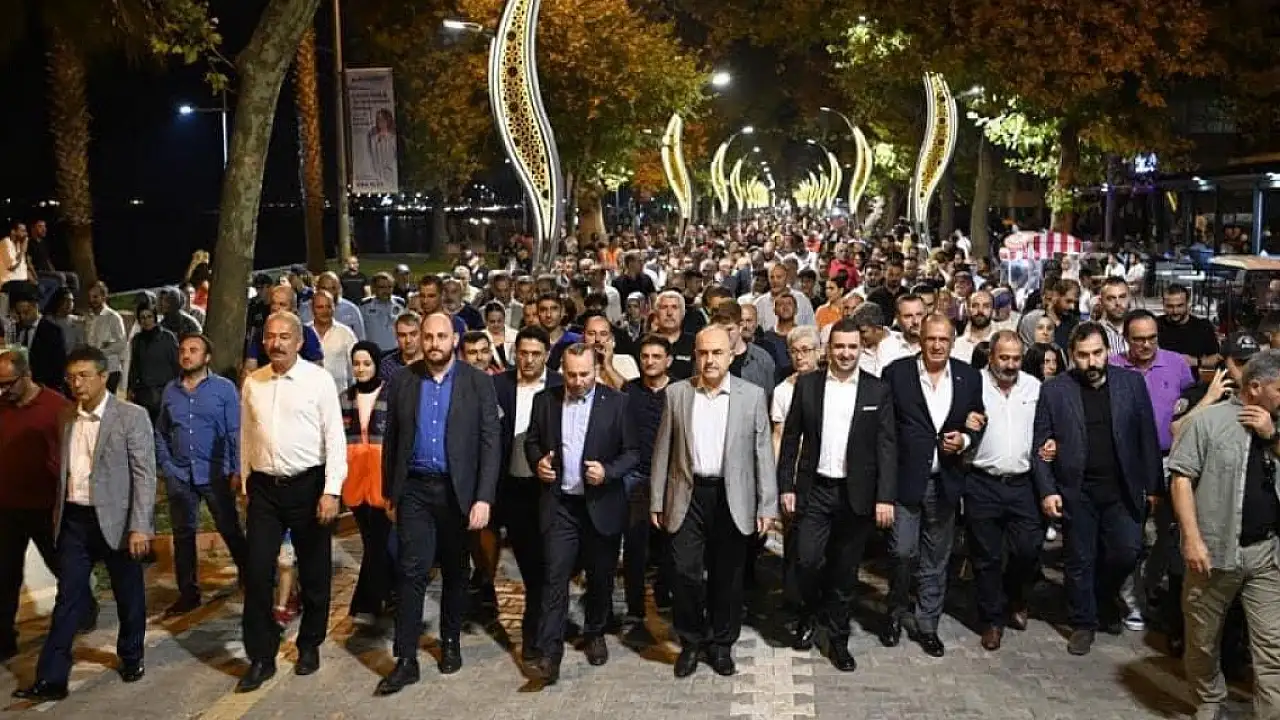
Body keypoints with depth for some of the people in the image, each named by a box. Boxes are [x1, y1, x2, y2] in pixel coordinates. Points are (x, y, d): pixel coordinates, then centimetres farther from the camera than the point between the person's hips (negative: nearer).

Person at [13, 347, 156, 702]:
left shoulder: (131, 416, -9)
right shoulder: (67, 419, 7)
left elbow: (145, 475, -12)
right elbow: (64, 471, 14)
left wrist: (140, 526, -17)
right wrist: (58, 516, 11)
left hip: (115, 519, -4)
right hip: (74, 520, 4)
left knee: (128, 595, 11)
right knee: (68, 599, 5)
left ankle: (131, 657, 32)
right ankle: (51, 678, 8)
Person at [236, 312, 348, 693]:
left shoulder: (318, 379, -7)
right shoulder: (252, 382, 5)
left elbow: (335, 437, -8)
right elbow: (246, 437, 13)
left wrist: (331, 491, -13)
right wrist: (247, 485, 14)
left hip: (308, 485, -3)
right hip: (264, 487, 3)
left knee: (314, 572, 10)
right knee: (257, 573, 0)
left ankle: (309, 646, 29)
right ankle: (261, 658, 12)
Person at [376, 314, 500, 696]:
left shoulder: (478, 382, -3)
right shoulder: (402, 381, 3)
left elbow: (490, 442, -6)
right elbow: (391, 439, 7)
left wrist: (484, 497, -13)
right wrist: (388, 493, 8)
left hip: (457, 490, 0)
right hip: (414, 489, 1)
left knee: (454, 572, 13)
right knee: (412, 572, -4)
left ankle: (450, 642, 31)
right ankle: (406, 660, 0)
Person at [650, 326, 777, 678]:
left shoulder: (752, 395, 1)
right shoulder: (676, 393, 4)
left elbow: (763, 452, 1)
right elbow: (663, 449, 6)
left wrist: (767, 505, -3)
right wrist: (656, 501, 4)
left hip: (731, 499, 0)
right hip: (688, 496, 0)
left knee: (727, 577, 8)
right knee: (685, 572, -2)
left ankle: (721, 645, 26)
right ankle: (690, 642, 18)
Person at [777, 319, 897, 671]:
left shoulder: (878, 390, -1)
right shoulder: (807, 384, 2)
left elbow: (887, 446, -3)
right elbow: (791, 438, 5)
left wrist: (885, 497, -10)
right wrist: (785, 486, 0)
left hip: (857, 493, 0)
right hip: (814, 489, 0)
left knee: (845, 571, 7)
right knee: (807, 560, -7)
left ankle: (838, 639, 23)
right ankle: (810, 613, 24)